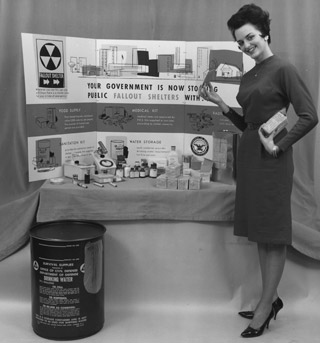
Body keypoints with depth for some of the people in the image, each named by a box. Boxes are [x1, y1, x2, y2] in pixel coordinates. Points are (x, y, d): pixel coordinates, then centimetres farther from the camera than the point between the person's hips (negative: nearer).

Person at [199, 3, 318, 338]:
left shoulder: (283, 69, -8)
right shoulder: (247, 77, 14)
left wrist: (279, 145, -16)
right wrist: (220, 103, 8)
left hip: (272, 158, -8)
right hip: (248, 154, 8)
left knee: (273, 235, 0)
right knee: (259, 233, 13)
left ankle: (265, 306, 9)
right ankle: (271, 298, 25)